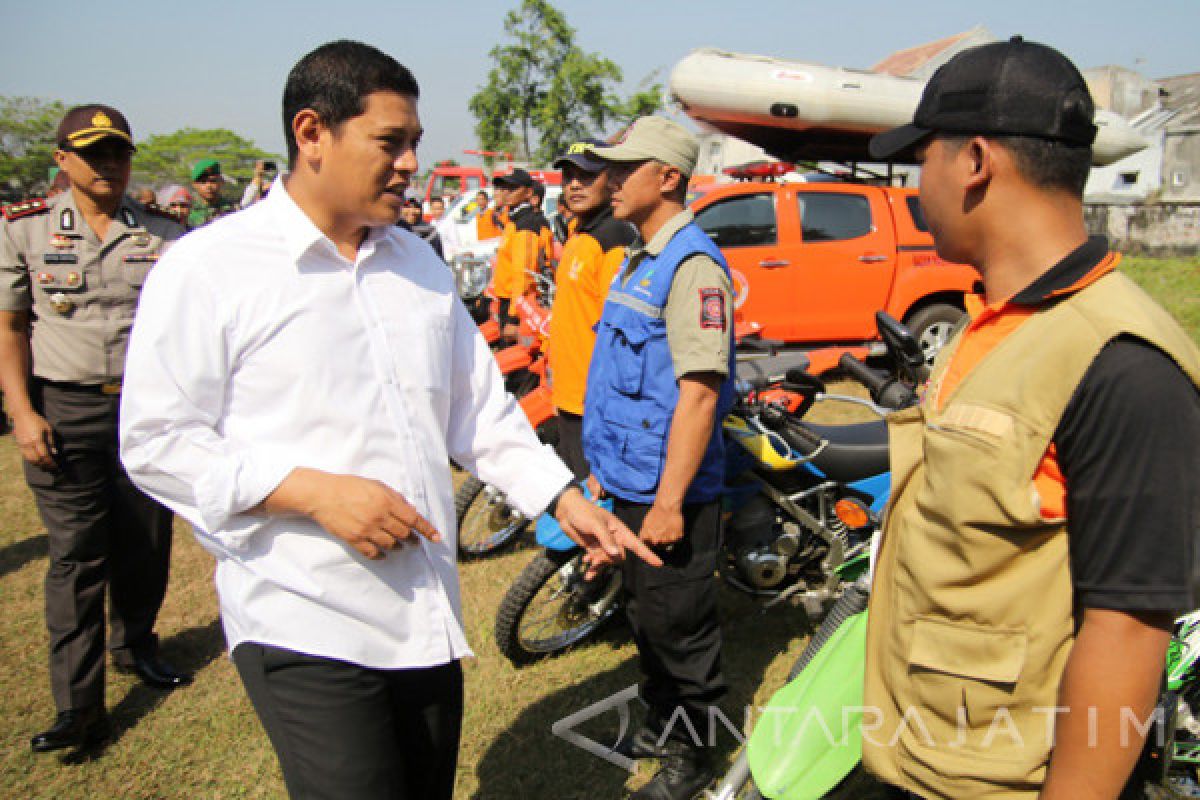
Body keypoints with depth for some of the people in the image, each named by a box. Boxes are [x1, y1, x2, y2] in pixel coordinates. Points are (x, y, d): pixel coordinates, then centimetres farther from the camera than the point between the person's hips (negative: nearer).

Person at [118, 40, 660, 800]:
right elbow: (156, 442, -10)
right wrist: (316, 491, -20)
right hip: (304, 627, -6)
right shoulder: (208, 268, -8)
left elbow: (481, 407, 14)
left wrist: (563, 497, 5)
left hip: (428, 615, 6)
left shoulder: (420, 263, 11)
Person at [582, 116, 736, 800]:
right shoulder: (641, 260, 13)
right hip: (630, 482, 10)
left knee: (679, 624, 6)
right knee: (646, 616, 22)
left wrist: (669, 502, -25)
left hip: (668, 491, -9)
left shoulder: (692, 265, -18)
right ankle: (662, 724, 41)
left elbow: (698, 392, -24)